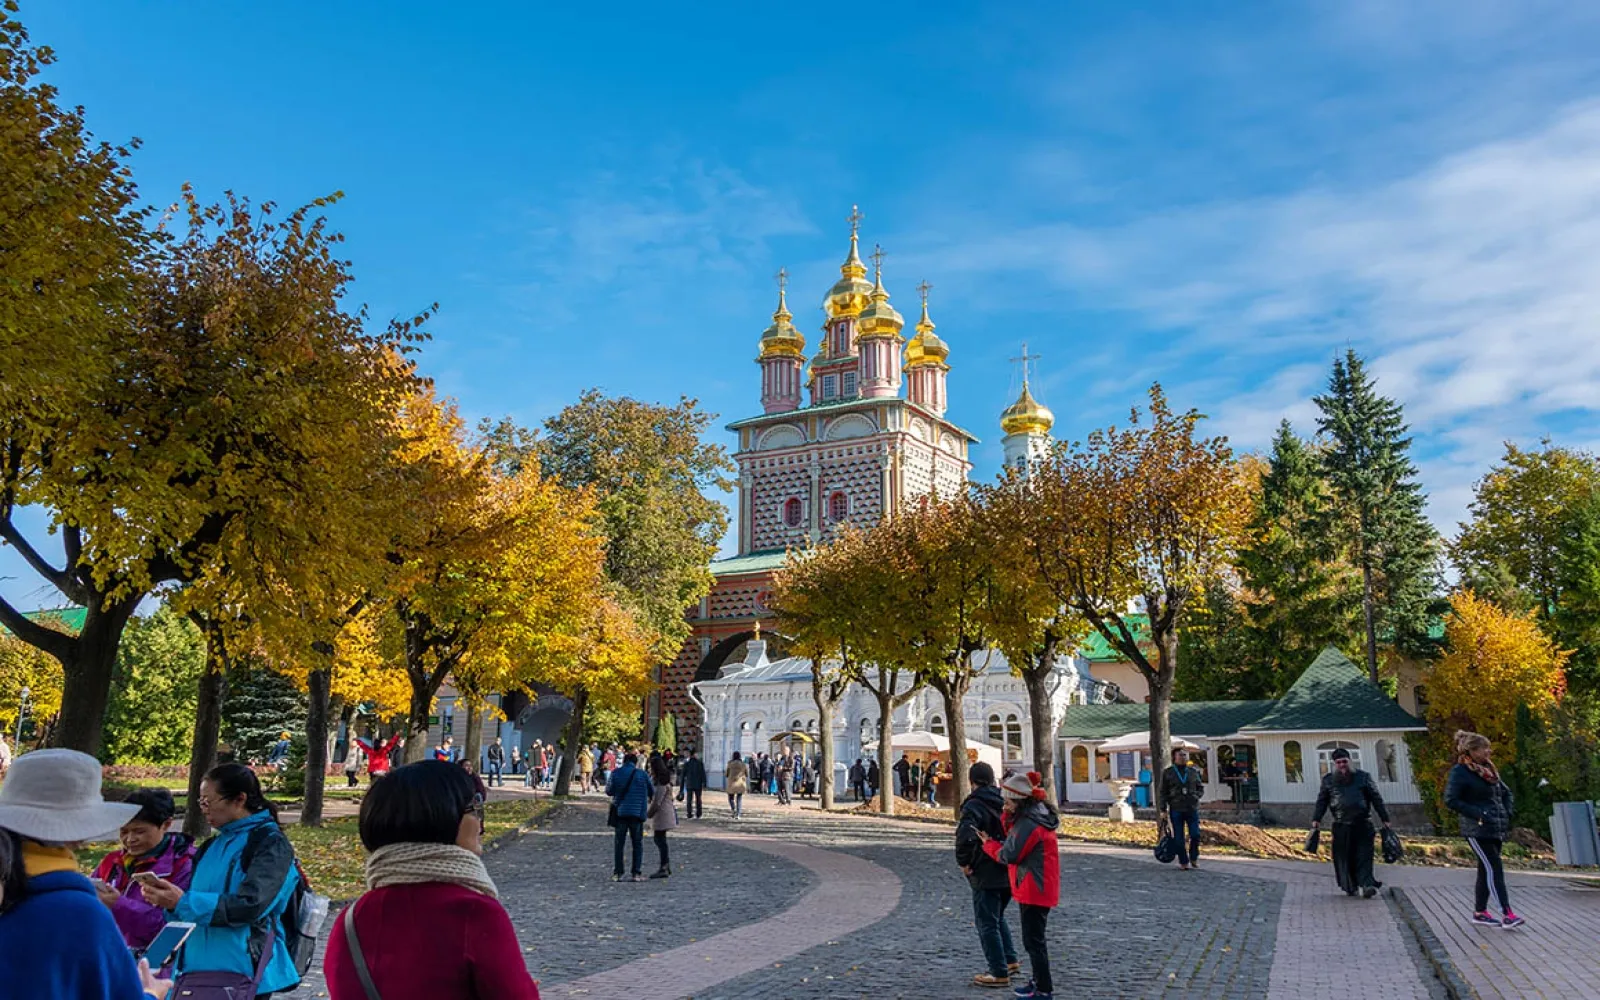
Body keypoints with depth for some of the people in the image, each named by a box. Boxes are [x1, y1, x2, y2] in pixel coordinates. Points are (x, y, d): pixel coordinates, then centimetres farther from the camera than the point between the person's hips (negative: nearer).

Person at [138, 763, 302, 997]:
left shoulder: (271, 844, -9)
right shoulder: (213, 845, 14)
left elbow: (250, 905, -21)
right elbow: (198, 900, 16)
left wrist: (183, 902, -21)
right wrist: (168, 898, -5)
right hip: (196, 968, 7)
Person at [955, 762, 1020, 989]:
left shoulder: (974, 806, -17)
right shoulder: (1004, 803, 7)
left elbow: (966, 836, -31)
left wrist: (964, 862, -17)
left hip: (985, 875, -8)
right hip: (1008, 872, 8)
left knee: (987, 924, 2)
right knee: (997, 917, 25)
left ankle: (999, 973, 5)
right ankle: (1010, 960, 27)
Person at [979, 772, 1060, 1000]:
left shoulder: (1028, 824, -23)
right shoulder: (1035, 816, 9)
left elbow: (1009, 855, -20)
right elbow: (1012, 836, 11)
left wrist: (988, 844, -3)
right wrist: (1008, 813, -2)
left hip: (1034, 889, -11)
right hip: (1037, 887, 11)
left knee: (1033, 940, -3)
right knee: (1034, 938, 21)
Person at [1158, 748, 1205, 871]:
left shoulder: (1194, 771, 9)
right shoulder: (1167, 773, 3)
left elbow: (1201, 788, 17)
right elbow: (1163, 792, 4)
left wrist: (1196, 796, -4)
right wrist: (1163, 809, -1)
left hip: (1192, 809, 1)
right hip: (1176, 809, -1)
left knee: (1195, 835, -3)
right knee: (1179, 838, 1)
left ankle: (1194, 857, 20)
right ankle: (1183, 862, 12)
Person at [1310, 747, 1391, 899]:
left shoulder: (1363, 777, 9)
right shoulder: (1328, 779, 11)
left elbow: (1376, 799, 10)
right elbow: (1322, 801, 12)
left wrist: (1385, 818, 6)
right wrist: (1316, 819, 4)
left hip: (1362, 824, -1)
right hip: (1341, 826, 1)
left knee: (1364, 855, -10)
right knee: (1344, 857, 0)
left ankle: (1367, 885, -16)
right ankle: (1350, 887, 9)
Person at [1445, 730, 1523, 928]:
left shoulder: (1489, 769, 14)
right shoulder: (1460, 772, -11)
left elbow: (1505, 792, 26)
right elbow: (1451, 800, -16)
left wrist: (1507, 812, 9)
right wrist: (1478, 814, -19)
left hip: (1498, 828, 8)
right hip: (1478, 830, -8)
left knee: (1486, 870, 11)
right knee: (1494, 869, -14)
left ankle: (1480, 912, 19)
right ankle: (1506, 914, -16)